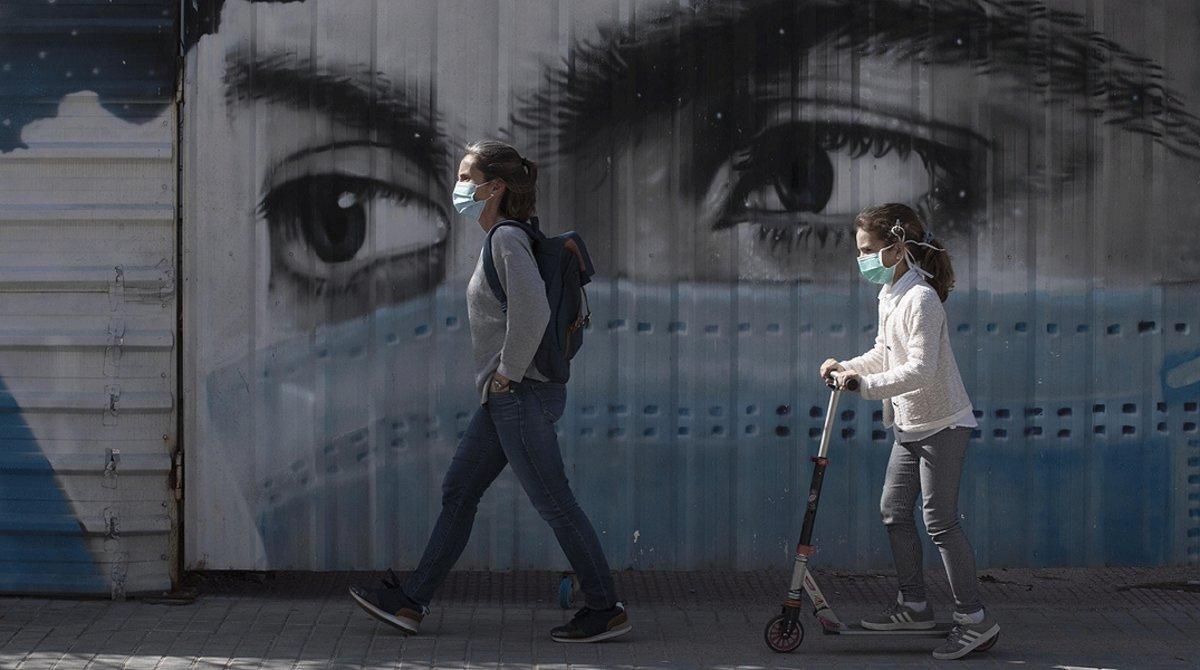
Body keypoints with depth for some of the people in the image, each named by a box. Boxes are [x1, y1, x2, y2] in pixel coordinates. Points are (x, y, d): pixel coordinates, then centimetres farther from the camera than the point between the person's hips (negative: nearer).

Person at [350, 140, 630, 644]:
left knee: (554, 504, -3)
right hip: (503, 399, 10)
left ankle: (606, 610, 6)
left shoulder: (507, 239, -15)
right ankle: (411, 602, 19)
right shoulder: (502, 239, 14)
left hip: (521, 396, -10)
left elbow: (532, 310, -28)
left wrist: (510, 371, -17)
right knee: (458, 492, 13)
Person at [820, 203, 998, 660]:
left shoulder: (921, 298, -23)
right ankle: (914, 605, 26)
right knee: (894, 511, 14)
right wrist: (847, 367, 3)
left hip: (942, 424, -10)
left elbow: (920, 369, -30)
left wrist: (865, 385, -32)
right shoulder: (889, 294, 8)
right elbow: (884, 353, 19)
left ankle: (974, 619, -3)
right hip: (909, 425, 10)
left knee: (940, 520, -9)